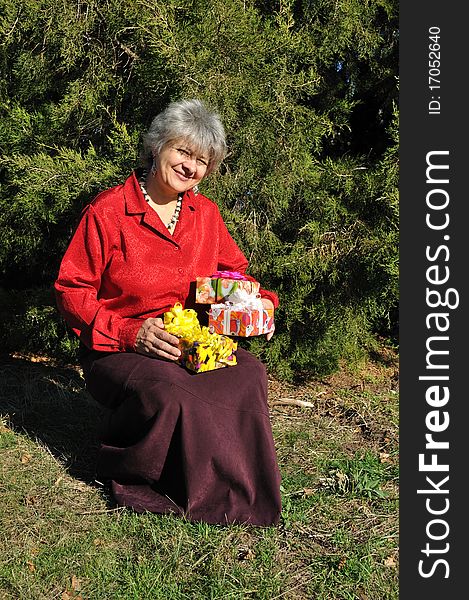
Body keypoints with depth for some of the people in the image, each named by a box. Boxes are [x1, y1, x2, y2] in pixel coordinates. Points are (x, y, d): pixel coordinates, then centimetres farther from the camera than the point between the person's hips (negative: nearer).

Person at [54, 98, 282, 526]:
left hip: (193, 343, 5)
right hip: (118, 350, -4)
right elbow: (72, 290, -6)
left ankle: (238, 499, -10)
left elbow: (235, 272, 21)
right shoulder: (107, 211, -7)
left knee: (248, 374, -26)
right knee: (170, 391, -36)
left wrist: (260, 304, -3)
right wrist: (131, 333, -21)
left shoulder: (206, 213, 10)